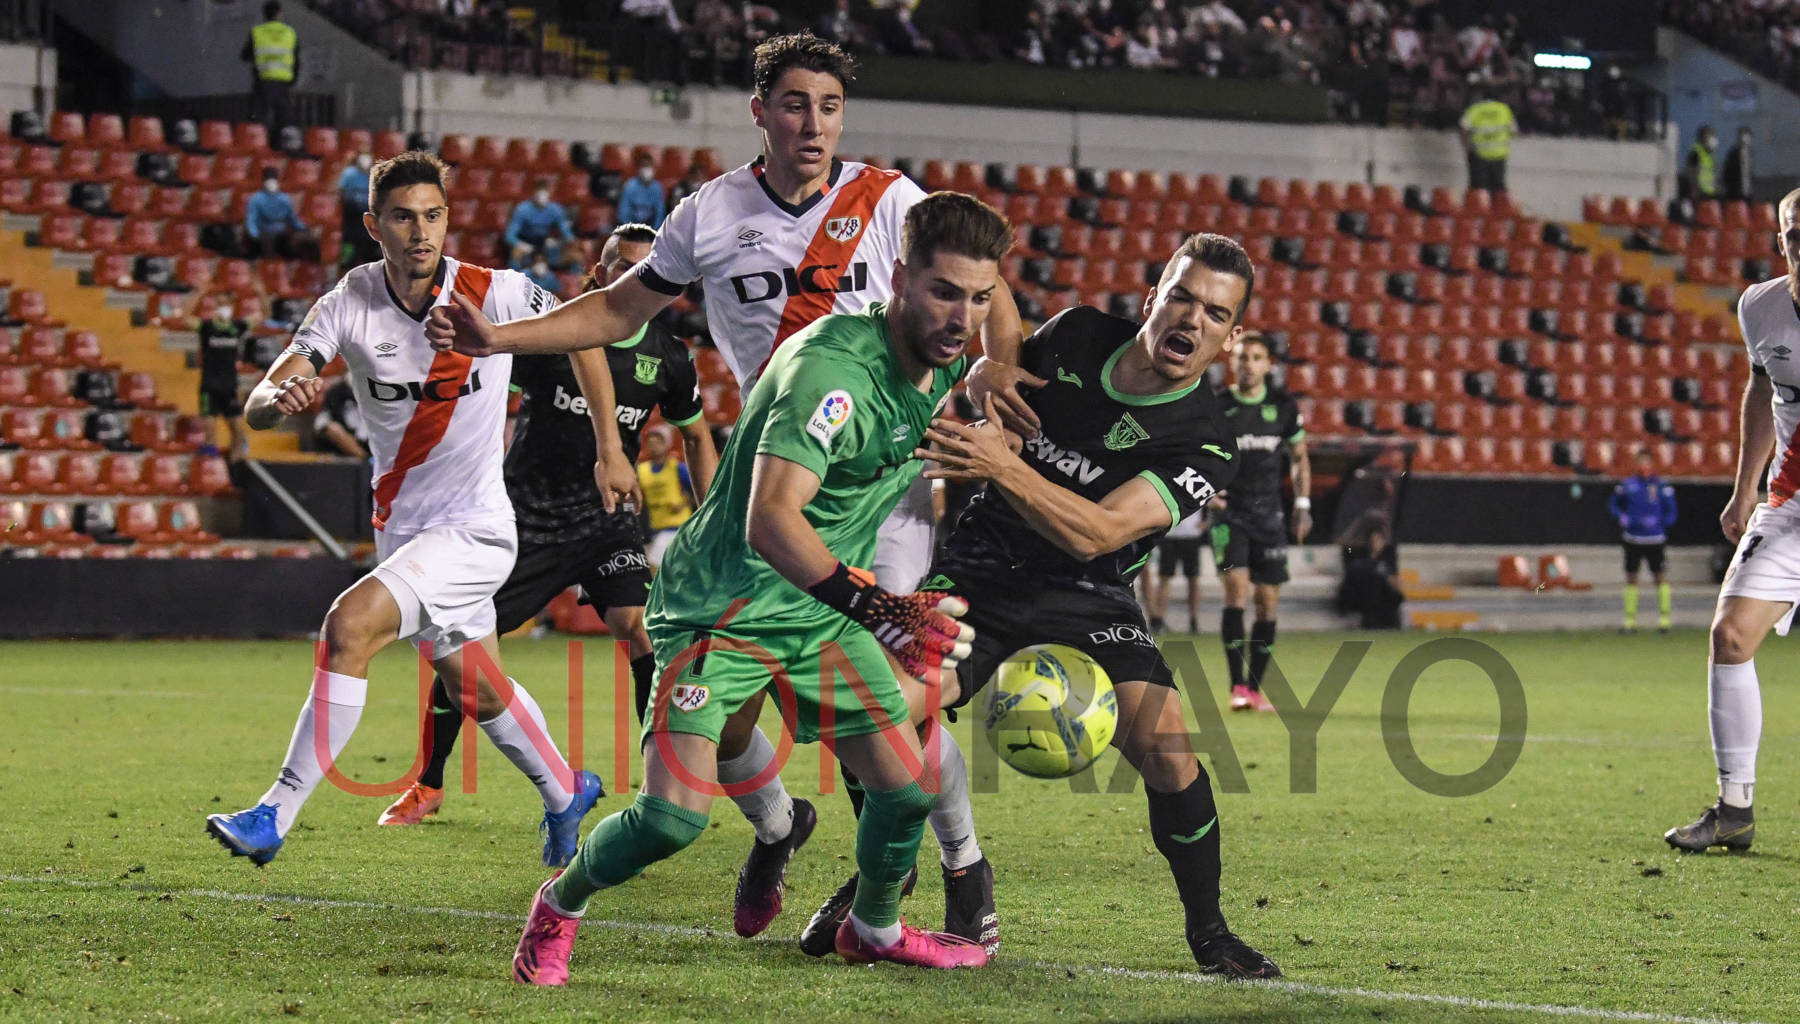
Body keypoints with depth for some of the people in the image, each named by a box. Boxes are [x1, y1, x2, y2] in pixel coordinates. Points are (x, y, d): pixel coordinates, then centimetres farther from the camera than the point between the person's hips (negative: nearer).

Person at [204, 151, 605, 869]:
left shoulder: (495, 294, -15)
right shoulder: (350, 303, -9)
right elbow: (257, 409, -16)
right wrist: (280, 399, -40)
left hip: (474, 527, -5)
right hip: (401, 526, 5)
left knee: (349, 624, -25)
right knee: (476, 693, 20)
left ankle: (277, 815, -21)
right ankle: (566, 794, 48)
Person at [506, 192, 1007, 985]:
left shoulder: (944, 365, 0)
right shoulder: (832, 366, -29)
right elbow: (770, 519, -40)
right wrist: (872, 607, -47)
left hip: (824, 606, 8)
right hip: (722, 608, -8)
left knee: (905, 787, 4)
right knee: (671, 819, -17)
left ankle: (874, 927, 35)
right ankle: (560, 906, 14)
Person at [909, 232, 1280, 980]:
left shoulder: (1205, 443, -15)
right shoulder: (1075, 336, -4)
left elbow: (1098, 533, -27)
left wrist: (1001, 465, -37)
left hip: (1085, 599, -2)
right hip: (978, 571, 2)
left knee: (1167, 749, -23)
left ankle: (1208, 931, 0)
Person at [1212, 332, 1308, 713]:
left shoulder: (1283, 406, 3)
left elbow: (1299, 458, 15)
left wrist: (1302, 505, 8)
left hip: (1268, 517, 3)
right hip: (1229, 514, -3)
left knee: (1268, 603, 2)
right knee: (1236, 590, -17)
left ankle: (1255, 688, 13)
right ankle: (1237, 686, -16)